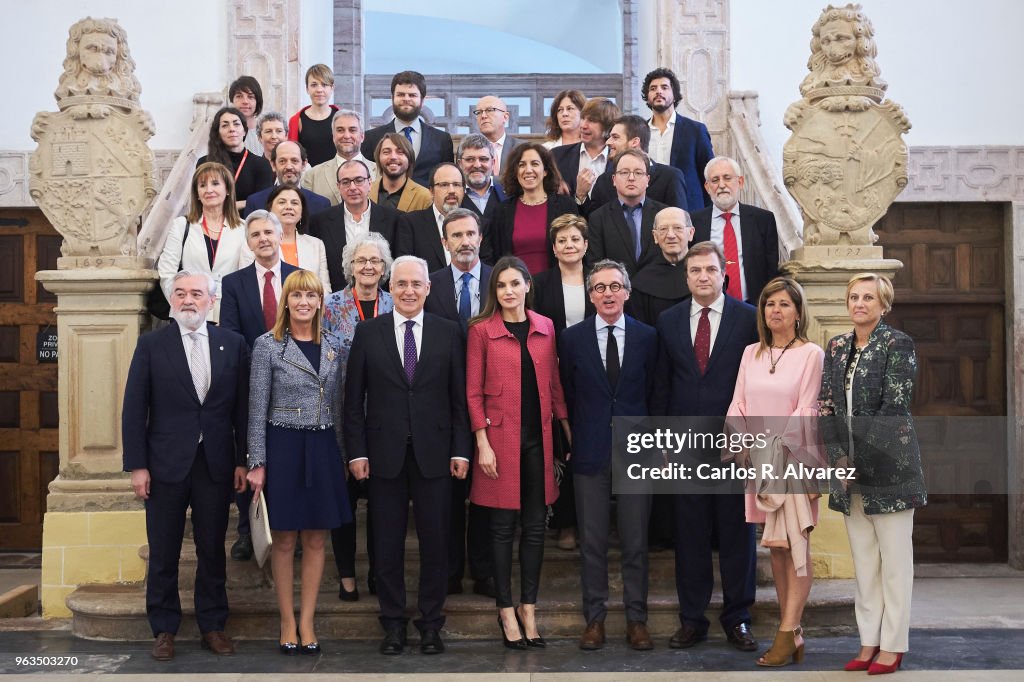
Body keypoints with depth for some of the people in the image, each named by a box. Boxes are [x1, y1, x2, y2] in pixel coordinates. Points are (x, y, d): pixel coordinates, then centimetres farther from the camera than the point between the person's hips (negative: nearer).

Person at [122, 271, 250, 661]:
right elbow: (134, 409, -1)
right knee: (163, 553, 8)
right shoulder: (151, 345, 1)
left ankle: (212, 626, 22)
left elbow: (242, 407, 5)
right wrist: (137, 465, -7)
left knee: (212, 550, 9)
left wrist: (242, 461, 1)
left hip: (216, 464, 1)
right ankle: (164, 629, 21)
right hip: (166, 464, -1)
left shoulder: (233, 344, 4)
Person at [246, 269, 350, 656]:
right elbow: (258, 408, -4)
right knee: (284, 539, 4)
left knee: (315, 539, 6)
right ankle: (287, 622, 16)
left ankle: (307, 622, 16)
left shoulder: (333, 346, 8)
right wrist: (257, 463, -8)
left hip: (323, 447, 4)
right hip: (283, 446, -3)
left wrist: (341, 451, 11)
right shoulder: (267, 345, -3)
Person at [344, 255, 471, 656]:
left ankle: (431, 623, 19)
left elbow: (460, 397, 3)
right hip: (385, 454, 0)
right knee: (388, 543, 8)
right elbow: (354, 398, 3)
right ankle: (393, 623, 21)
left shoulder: (449, 333, 3)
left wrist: (461, 451, -2)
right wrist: (356, 451, -2)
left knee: (434, 541, 6)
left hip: (434, 453, 0)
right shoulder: (368, 333, 4)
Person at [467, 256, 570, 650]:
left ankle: (529, 607, 20)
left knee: (535, 526, 8)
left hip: (538, 437, 4)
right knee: (503, 526, 3)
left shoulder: (545, 328, 8)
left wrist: (570, 431, 8)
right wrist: (482, 443, -10)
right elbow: (473, 392, -4)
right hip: (501, 437, -3)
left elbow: (554, 384, 12)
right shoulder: (481, 330, -3)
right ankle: (506, 610, 14)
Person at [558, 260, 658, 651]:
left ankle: (636, 619, 18)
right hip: (590, 453, 0)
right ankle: (594, 619, 18)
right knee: (592, 542, 6)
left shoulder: (647, 337, 3)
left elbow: (653, 394, 6)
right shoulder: (572, 338, 3)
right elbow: (567, 396, 7)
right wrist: (573, 440, 4)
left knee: (636, 542, 6)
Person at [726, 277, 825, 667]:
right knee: (775, 547, 6)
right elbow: (737, 406, 10)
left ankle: (786, 635, -3)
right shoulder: (751, 353, 12)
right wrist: (744, 442, -6)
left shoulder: (811, 354, -2)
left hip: (795, 457, -5)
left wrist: (774, 445, -16)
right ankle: (794, 634, 13)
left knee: (796, 544, -6)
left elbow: (806, 410, -9)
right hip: (758, 460, 5)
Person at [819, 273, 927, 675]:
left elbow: (894, 406, -13)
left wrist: (863, 457, -15)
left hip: (889, 466, -5)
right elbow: (826, 406, 7)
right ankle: (869, 641, 18)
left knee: (894, 559, 2)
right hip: (849, 469, 6)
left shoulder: (898, 345, -5)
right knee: (863, 559, 10)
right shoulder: (837, 348, 11)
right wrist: (839, 456, -5)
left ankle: (893, 645, 10)